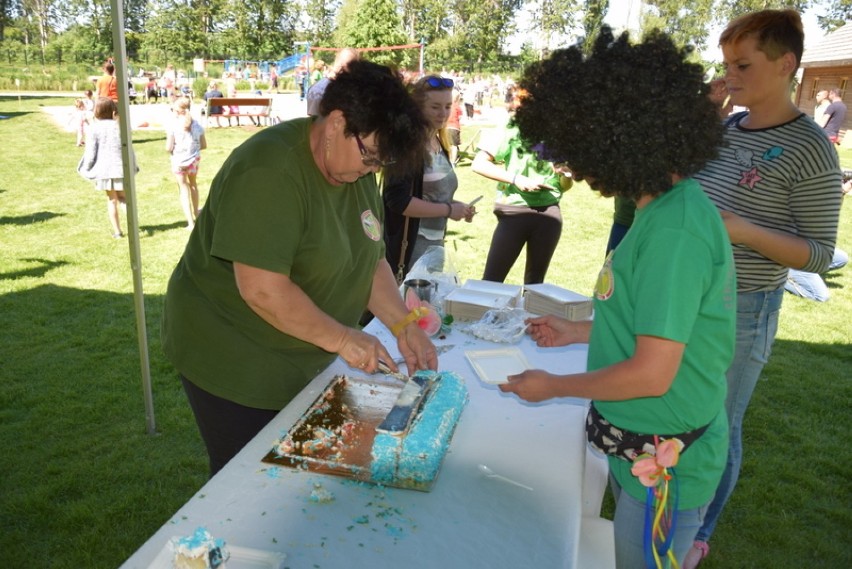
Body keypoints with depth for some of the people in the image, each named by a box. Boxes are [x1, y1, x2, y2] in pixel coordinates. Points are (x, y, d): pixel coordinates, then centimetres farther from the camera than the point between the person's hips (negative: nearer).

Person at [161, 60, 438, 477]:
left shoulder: (357, 170, 1)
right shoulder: (269, 172, -25)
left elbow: (370, 260, 5)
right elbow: (262, 289, -31)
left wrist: (404, 326, -7)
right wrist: (341, 338, -23)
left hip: (301, 361, 8)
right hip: (233, 364, -7)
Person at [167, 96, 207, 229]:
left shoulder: (174, 125, -14)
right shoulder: (196, 124, -4)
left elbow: (168, 148, -14)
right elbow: (204, 145, 2)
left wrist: (174, 149, 7)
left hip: (179, 162, -3)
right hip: (193, 160, 3)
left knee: (184, 189, 6)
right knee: (193, 184, 26)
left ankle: (191, 222, 1)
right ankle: (196, 214, 43)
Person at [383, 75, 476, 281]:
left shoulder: (439, 143, 11)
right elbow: (398, 200, -24)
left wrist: (457, 206, 1)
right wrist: (448, 210, -19)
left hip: (436, 244, 9)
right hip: (409, 249, -9)